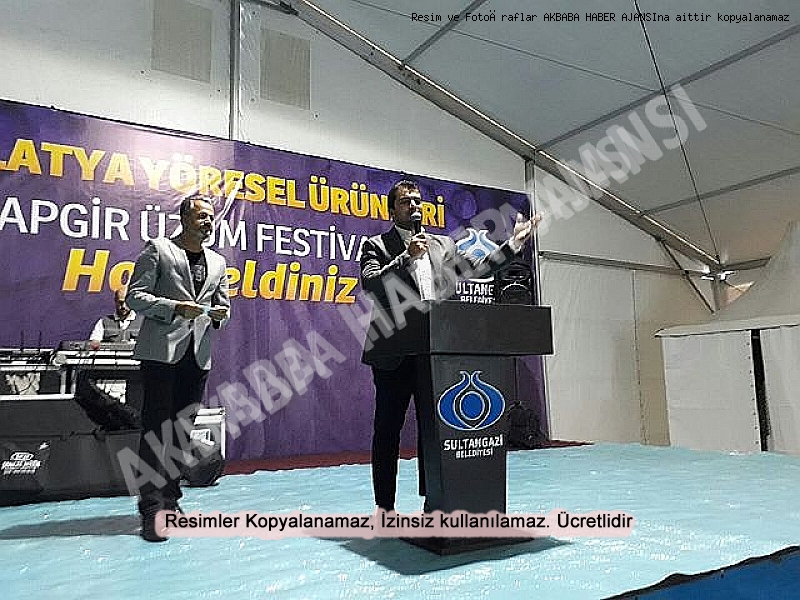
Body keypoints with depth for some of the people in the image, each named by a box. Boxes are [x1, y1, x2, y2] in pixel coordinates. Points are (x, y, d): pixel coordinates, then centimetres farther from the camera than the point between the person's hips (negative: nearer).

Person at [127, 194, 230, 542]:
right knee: (157, 428, -6)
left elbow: (223, 304, 21)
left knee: (181, 430, 9)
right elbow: (135, 295, -3)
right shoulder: (158, 249, 3)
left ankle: (170, 501, 19)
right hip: (161, 350, -5)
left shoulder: (218, 262, 17)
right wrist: (175, 307, -17)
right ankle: (152, 508, -2)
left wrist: (220, 314, -3)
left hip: (198, 354, 5)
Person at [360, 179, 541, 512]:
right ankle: (384, 507, 15)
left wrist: (513, 244, 16)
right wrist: (407, 257, -19)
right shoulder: (377, 246, 4)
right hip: (395, 356, -4)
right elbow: (371, 283, -12)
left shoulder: (444, 245, 18)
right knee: (387, 431, 4)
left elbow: (479, 267, 22)